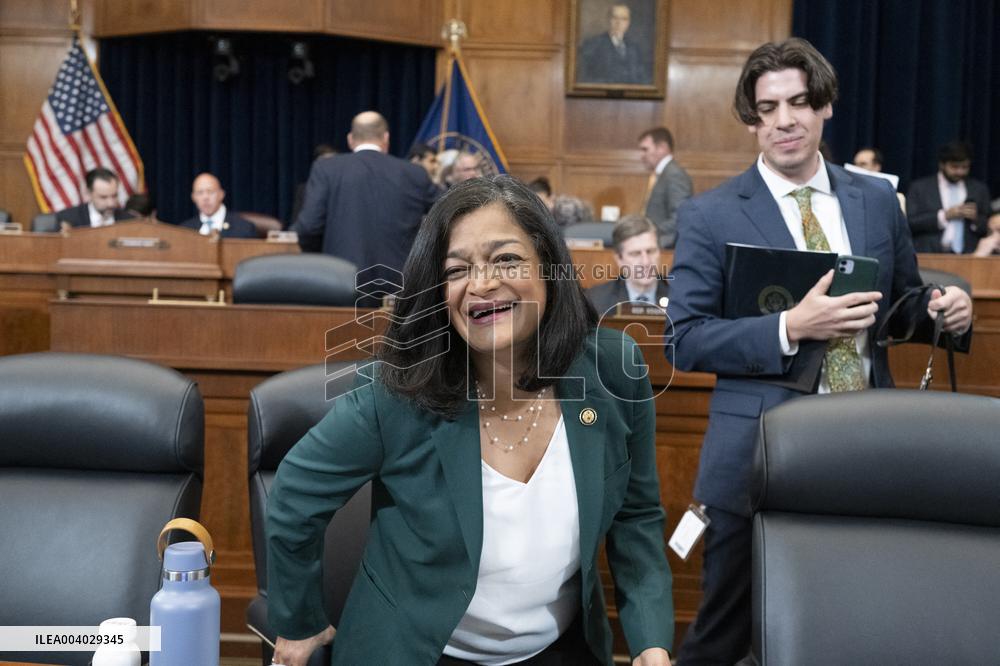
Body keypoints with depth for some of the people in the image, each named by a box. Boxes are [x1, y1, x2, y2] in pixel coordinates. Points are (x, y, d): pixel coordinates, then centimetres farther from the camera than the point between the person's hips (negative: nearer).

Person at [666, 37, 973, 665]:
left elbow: (902, 306, 16)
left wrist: (946, 309, -7)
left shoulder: (877, 199, 7)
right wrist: (790, 328, -22)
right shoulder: (710, 216, -5)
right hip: (758, 456, -3)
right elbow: (685, 340, -10)